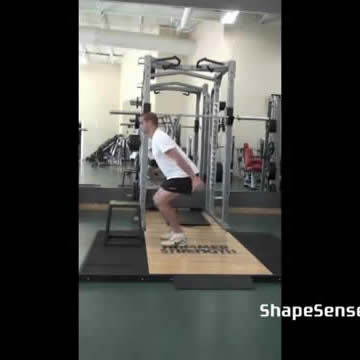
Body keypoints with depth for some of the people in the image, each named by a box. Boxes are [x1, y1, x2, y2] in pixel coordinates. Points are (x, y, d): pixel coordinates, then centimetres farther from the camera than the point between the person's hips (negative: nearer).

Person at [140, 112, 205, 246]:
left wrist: (194, 178, -29)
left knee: (160, 201, -13)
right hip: (177, 175, 10)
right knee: (159, 199, 15)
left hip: (183, 175, -10)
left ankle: (179, 235, -5)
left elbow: (179, 158, -25)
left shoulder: (159, 137, -16)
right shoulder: (156, 138, 17)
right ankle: (175, 231, 19)